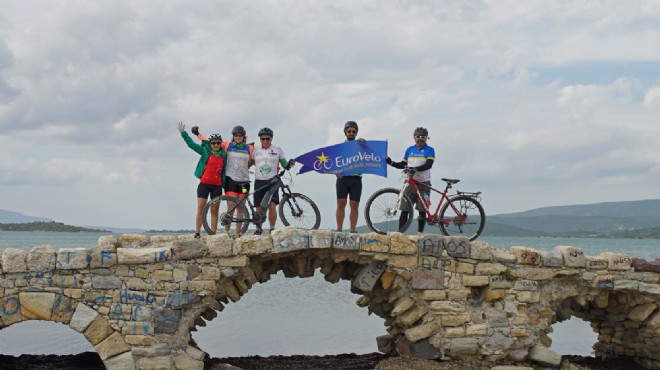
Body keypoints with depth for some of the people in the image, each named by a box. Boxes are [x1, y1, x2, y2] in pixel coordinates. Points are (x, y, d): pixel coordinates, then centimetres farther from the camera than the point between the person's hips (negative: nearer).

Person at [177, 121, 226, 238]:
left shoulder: (224, 155, 8)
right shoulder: (205, 151, 4)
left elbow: (224, 171, 14)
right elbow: (192, 144, -1)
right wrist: (183, 133, -7)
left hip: (217, 186, 2)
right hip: (204, 184, -2)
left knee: (214, 211, 4)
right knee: (200, 210, -3)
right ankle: (197, 234, -2)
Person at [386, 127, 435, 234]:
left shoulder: (429, 150, 0)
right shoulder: (409, 150, 14)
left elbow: (428, 165, -16)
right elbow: (403, 165, 20)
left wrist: (415, 169, -30)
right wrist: (391, 163, 3)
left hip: (424, 184, -3)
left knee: (422, 210, 1)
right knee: (404, 209, -3)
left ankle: (420, 232, 7)